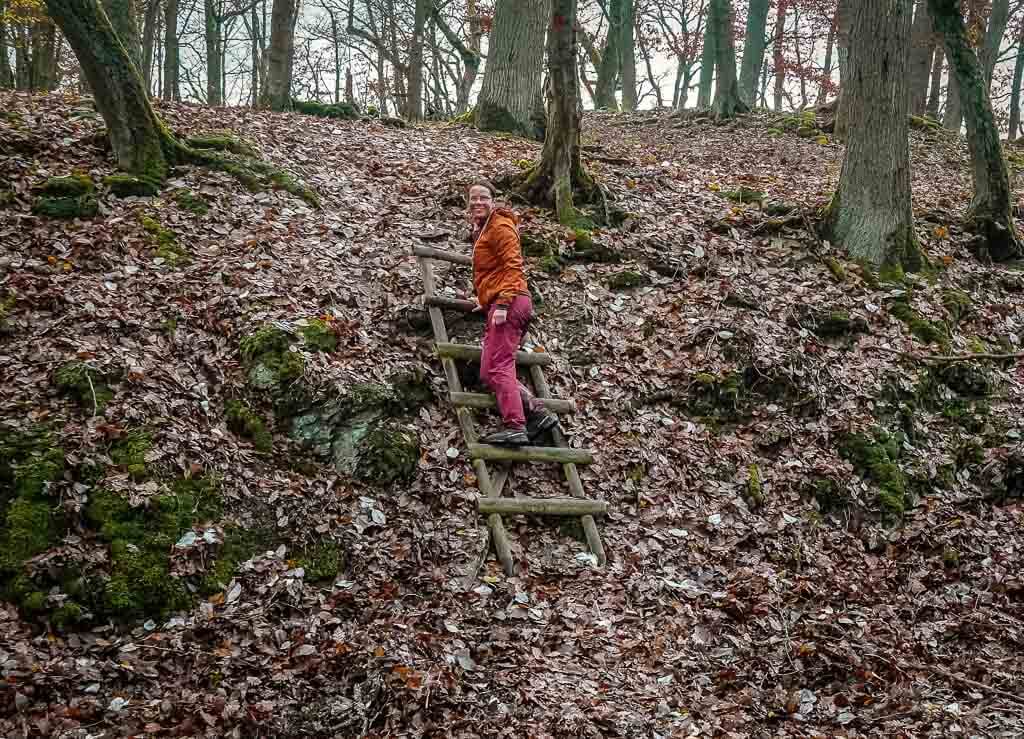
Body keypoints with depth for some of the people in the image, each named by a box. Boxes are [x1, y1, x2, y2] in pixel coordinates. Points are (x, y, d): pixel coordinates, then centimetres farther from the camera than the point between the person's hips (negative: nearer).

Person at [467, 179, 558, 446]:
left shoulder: (500, 226, -4)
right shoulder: (482, 229, 25)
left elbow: (512, 265, -15)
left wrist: (502, 303, -23)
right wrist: (486, 301, 36)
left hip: (507, 304, -10)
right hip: (497, 304, 10)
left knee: (497, 369, -17)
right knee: (488, 373, 4)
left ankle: (515, 427, -23)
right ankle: (538, 413, -1)